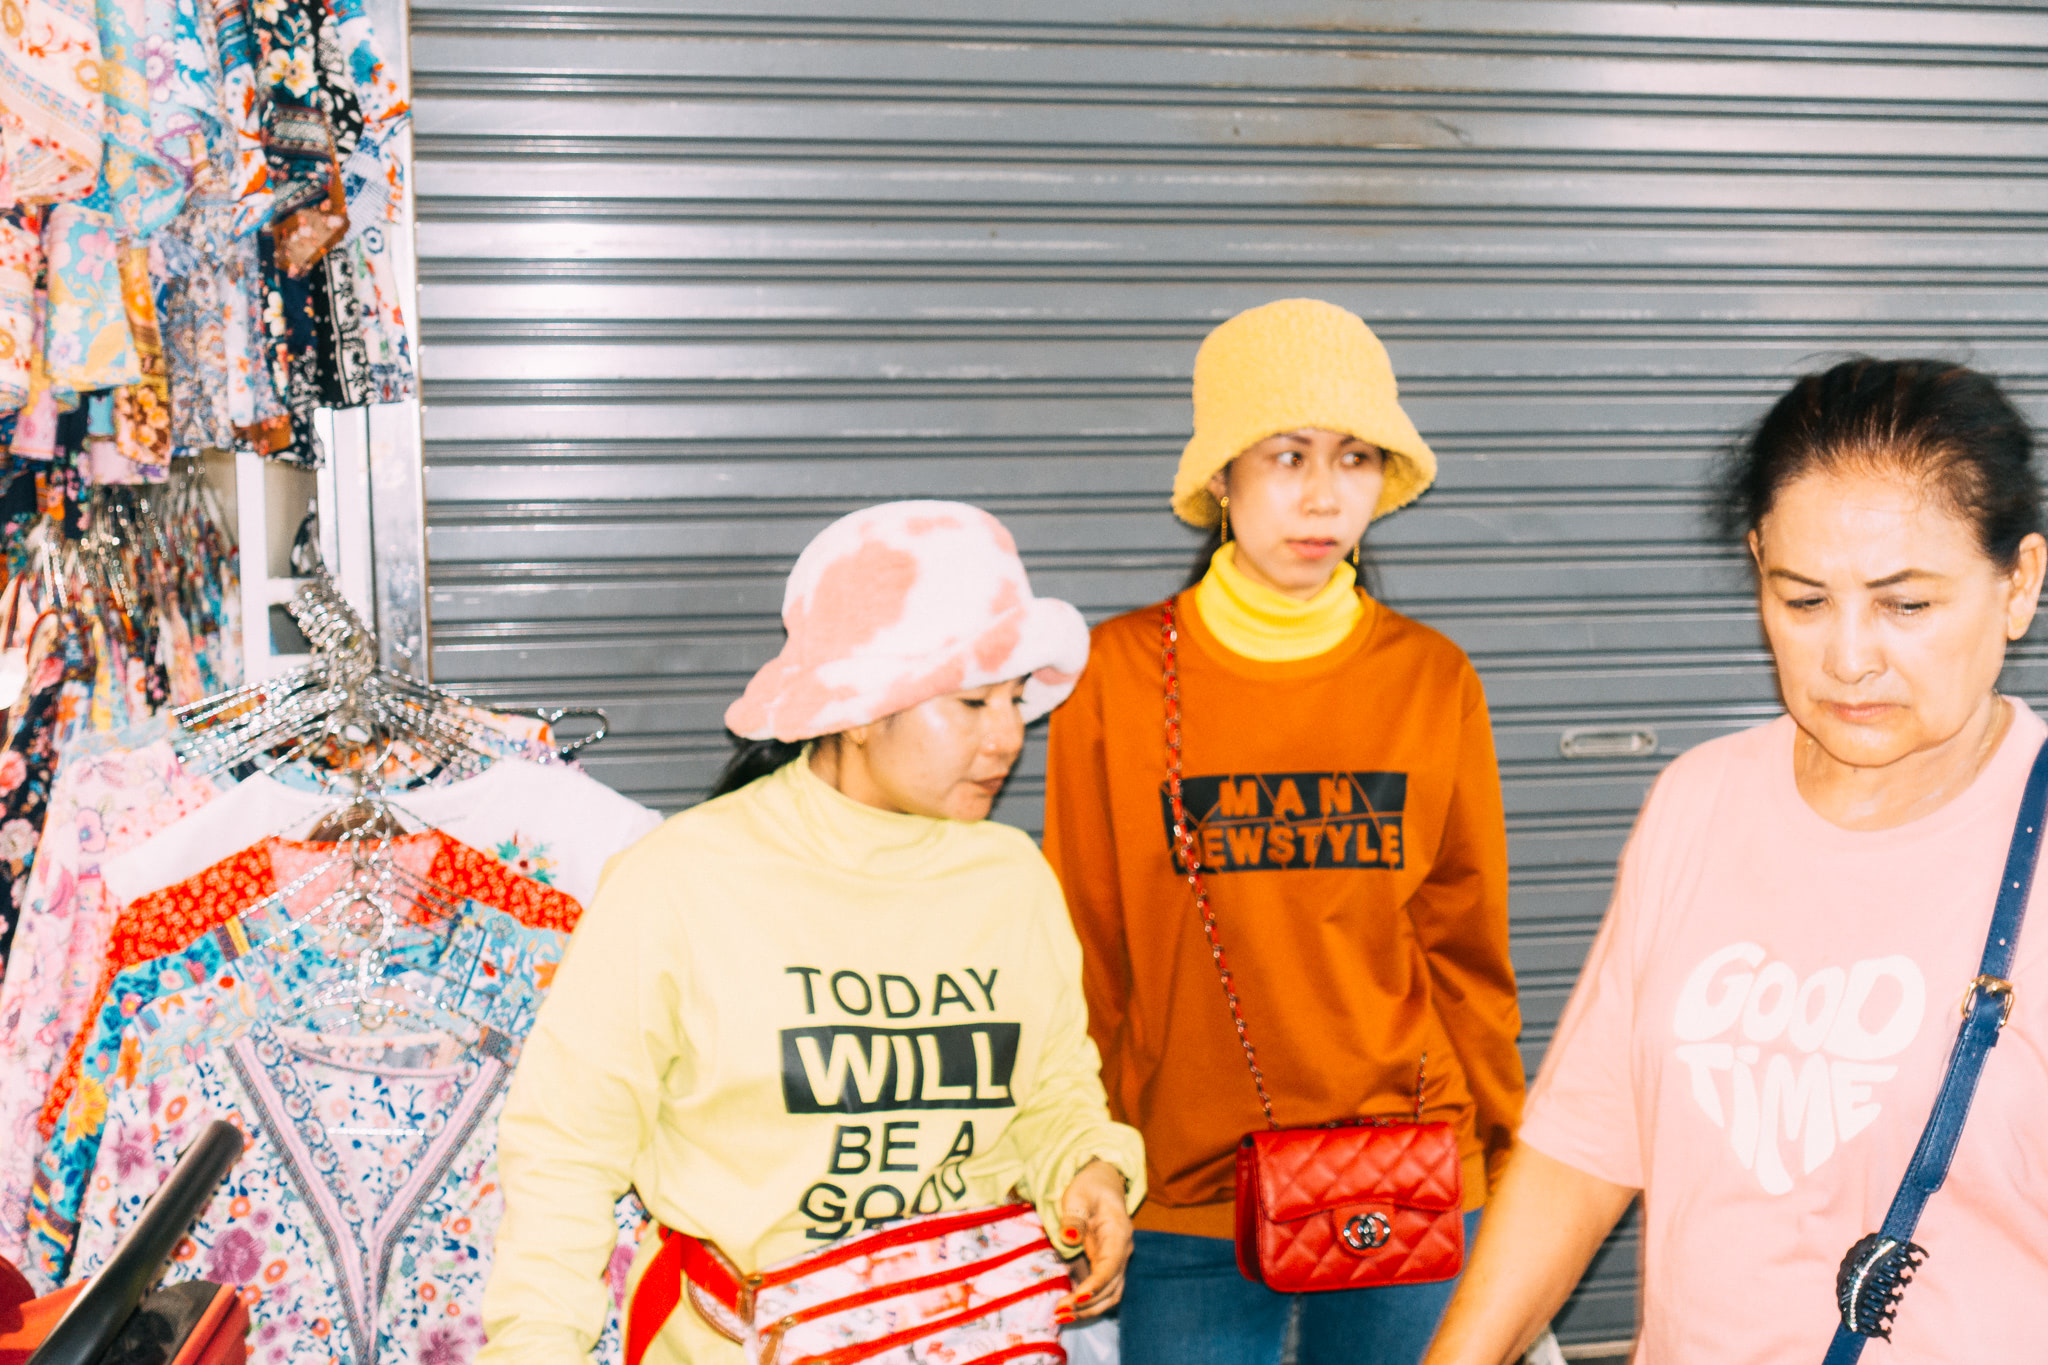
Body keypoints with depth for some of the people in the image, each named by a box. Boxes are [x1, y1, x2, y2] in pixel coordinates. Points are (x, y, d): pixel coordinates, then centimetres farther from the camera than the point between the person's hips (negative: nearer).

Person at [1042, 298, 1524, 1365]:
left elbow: (1466, 957, 8)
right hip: (1186, 1205, -1)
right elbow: (1084, 963, 3)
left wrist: (1502, 1177, 7)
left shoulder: (1434, 680, 2)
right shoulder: (1116, 675, -3)